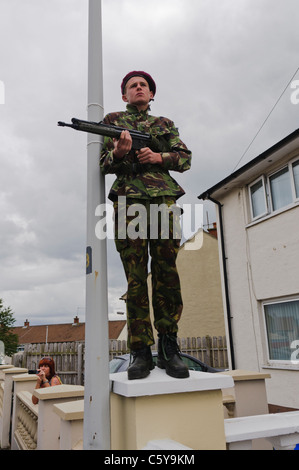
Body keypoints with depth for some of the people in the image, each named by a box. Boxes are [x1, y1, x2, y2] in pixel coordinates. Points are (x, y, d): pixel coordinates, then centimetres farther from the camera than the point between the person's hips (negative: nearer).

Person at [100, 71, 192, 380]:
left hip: (163, 199, 2)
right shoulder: (113, 120, 20)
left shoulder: (165, 124, 25)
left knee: (167, 274, -5)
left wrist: (160, 157, -3)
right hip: (129, 200, -1)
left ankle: (168, 348, 4)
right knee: (135, 278, -5)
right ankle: (141, 353, 0)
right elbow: (104, 164, 11)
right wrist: (118, 153, -12)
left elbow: (185, 158, 16)